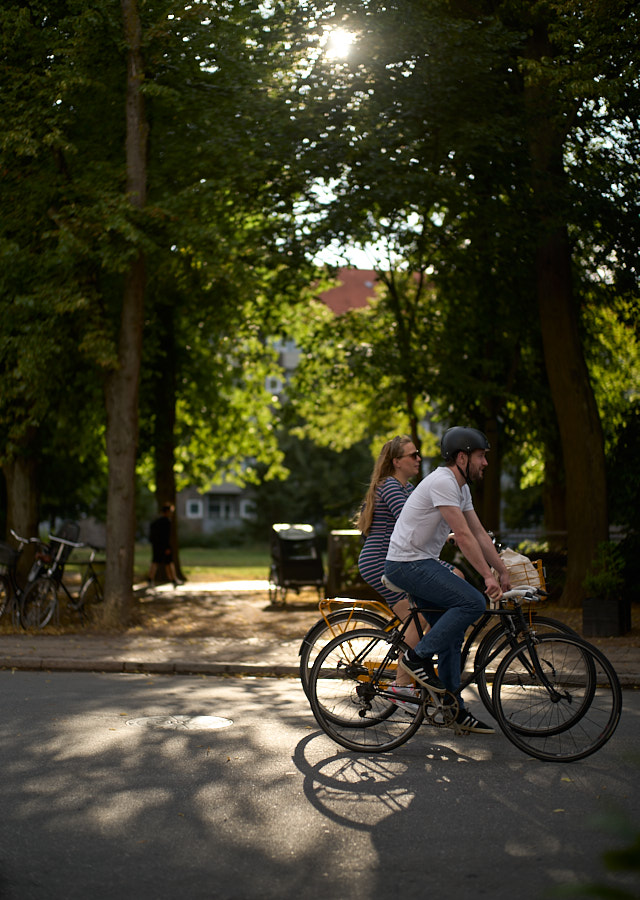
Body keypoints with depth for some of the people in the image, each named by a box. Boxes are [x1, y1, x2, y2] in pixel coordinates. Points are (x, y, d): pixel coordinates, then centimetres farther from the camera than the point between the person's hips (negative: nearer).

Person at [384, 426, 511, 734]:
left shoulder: (461, 488, 14)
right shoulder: (443, 483, -19)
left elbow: (479, 533, 15)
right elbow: (463, 536, -23)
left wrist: (503, 571, 11)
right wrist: (488, 576, -22)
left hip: (424, 564, 10)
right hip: (407, 564, -10)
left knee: (451, 632, 10)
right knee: (473, 603, -21)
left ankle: (453, 708, 17)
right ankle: (418, 657, -11)